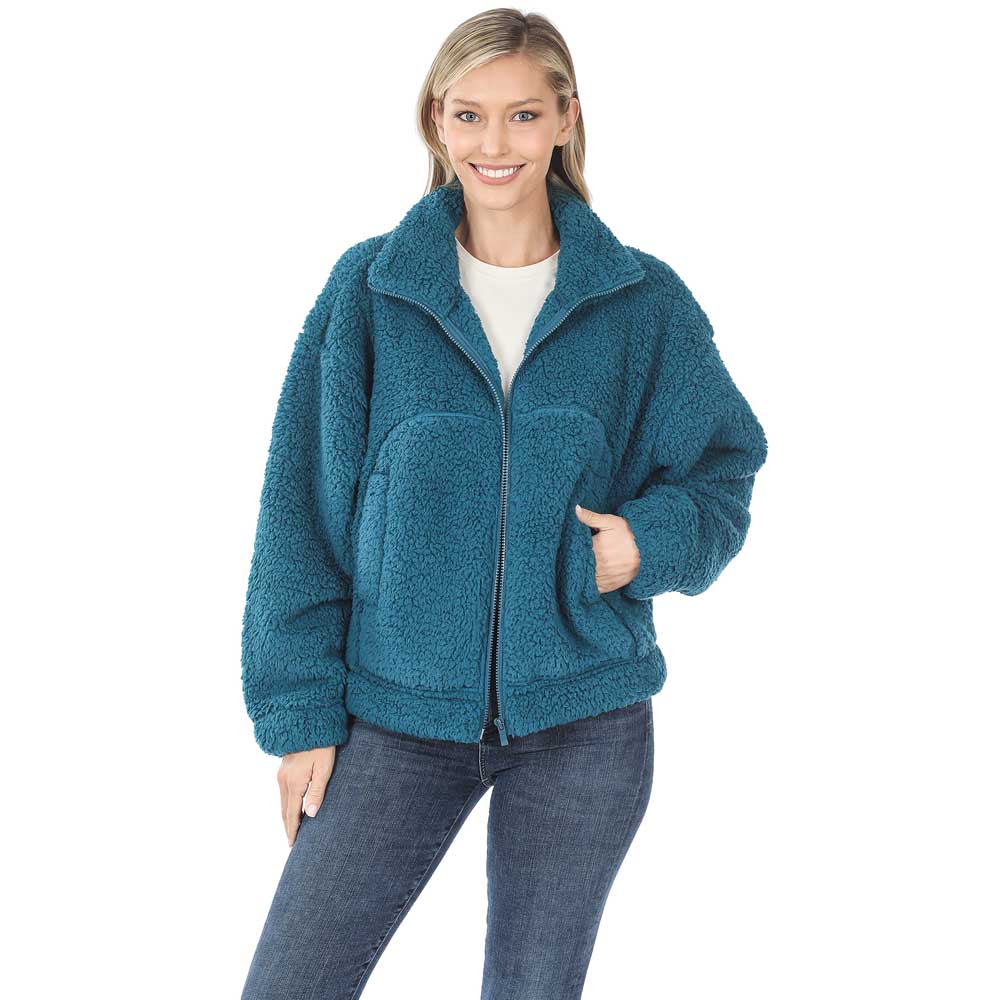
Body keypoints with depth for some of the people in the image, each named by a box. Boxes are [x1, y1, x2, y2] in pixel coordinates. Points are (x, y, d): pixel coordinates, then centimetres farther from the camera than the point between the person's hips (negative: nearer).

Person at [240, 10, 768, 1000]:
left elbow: (723, 465, 10)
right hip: (397, 708, 0)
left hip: (583, 720, 1)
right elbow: (303, 508, 1)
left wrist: (651, 539, -12)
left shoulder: (644, 304, 0)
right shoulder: (370, 288, -1)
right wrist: (300, 710, -3)